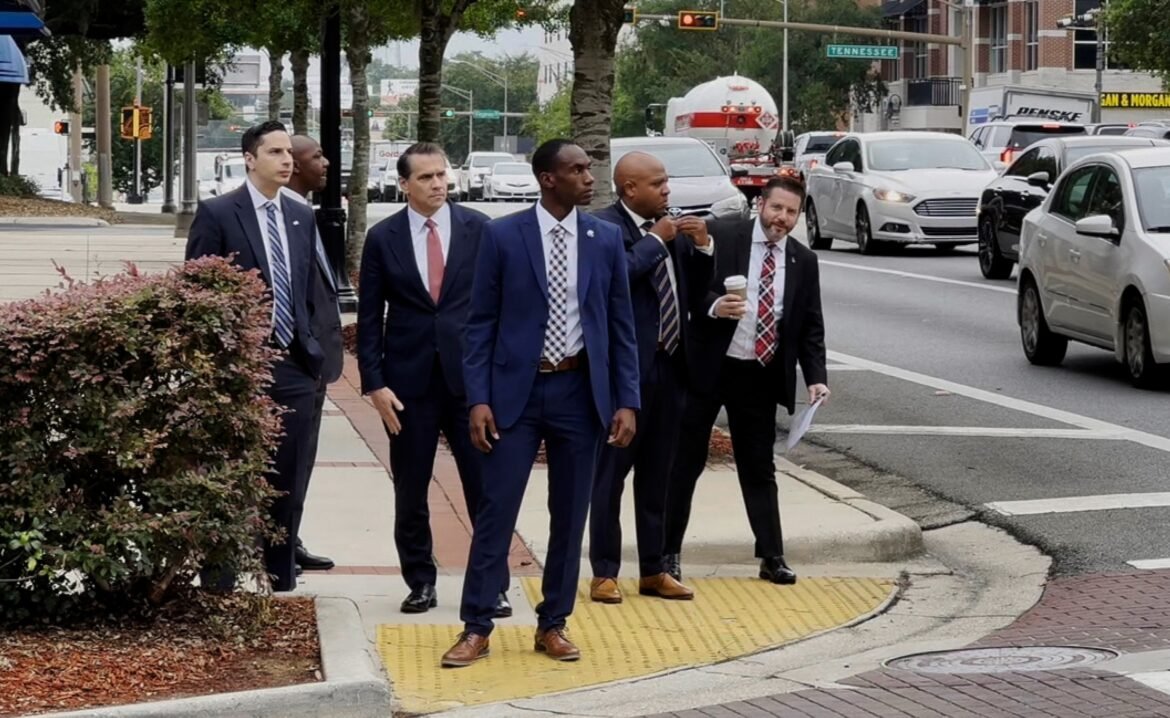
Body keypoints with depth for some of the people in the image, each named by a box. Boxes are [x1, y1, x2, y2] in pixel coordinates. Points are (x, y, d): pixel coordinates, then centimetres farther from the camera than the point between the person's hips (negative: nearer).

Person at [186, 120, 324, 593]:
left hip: (293, 368, 5)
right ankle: (219, 584, 10)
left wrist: (310, 349, 11)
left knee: (289, 484, 10)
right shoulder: (217, 214, -7)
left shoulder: (302, 218, 11)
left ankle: (282, 580, 19)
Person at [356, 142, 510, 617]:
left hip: (471, 375, -1)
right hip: (409, 379, 1)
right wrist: (375, 384, -4)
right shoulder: (383, 238, 2)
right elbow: (369, 317, 3)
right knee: (410, 493, 7)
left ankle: (493, 586, 8)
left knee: (485, 488, -1)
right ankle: (420, 583, 19)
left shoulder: (478, 229, 1)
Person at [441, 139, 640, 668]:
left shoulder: (606, 239, 3)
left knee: (569, 515, 7)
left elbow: (621, 325, 6)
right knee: (496, 510, -2)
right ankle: (475, 628, 5)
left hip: (580, 391, 2)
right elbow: (481, 323, -1)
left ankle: (553, 625, 19)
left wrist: (626, 401, -1)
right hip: (516, 390, -2)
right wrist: (478, 398, -8)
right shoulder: (502, 236, -4)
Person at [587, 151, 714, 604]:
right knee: (611, 471, 1)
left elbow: (695, 290, 15)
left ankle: (653, 571, 21)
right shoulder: (604, 227, -11)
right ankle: (604, 573, 8)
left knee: (657, 475, 13)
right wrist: (656, 241, -18)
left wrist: (702, 247, 0)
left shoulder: (671, 228, 11)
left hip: (668, 365, 7)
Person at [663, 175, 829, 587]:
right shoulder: (720, 237, -6)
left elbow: (811, 328, 9)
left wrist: (816, 378, -2)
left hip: (760, 377, 3)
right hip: (707, 368, -3)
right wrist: (713, 306, -26)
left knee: (759, 468, 10)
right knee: (685, 462, 5)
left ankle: (772, 557, 16)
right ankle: (668, 552, 14)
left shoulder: (803, 262, 6)